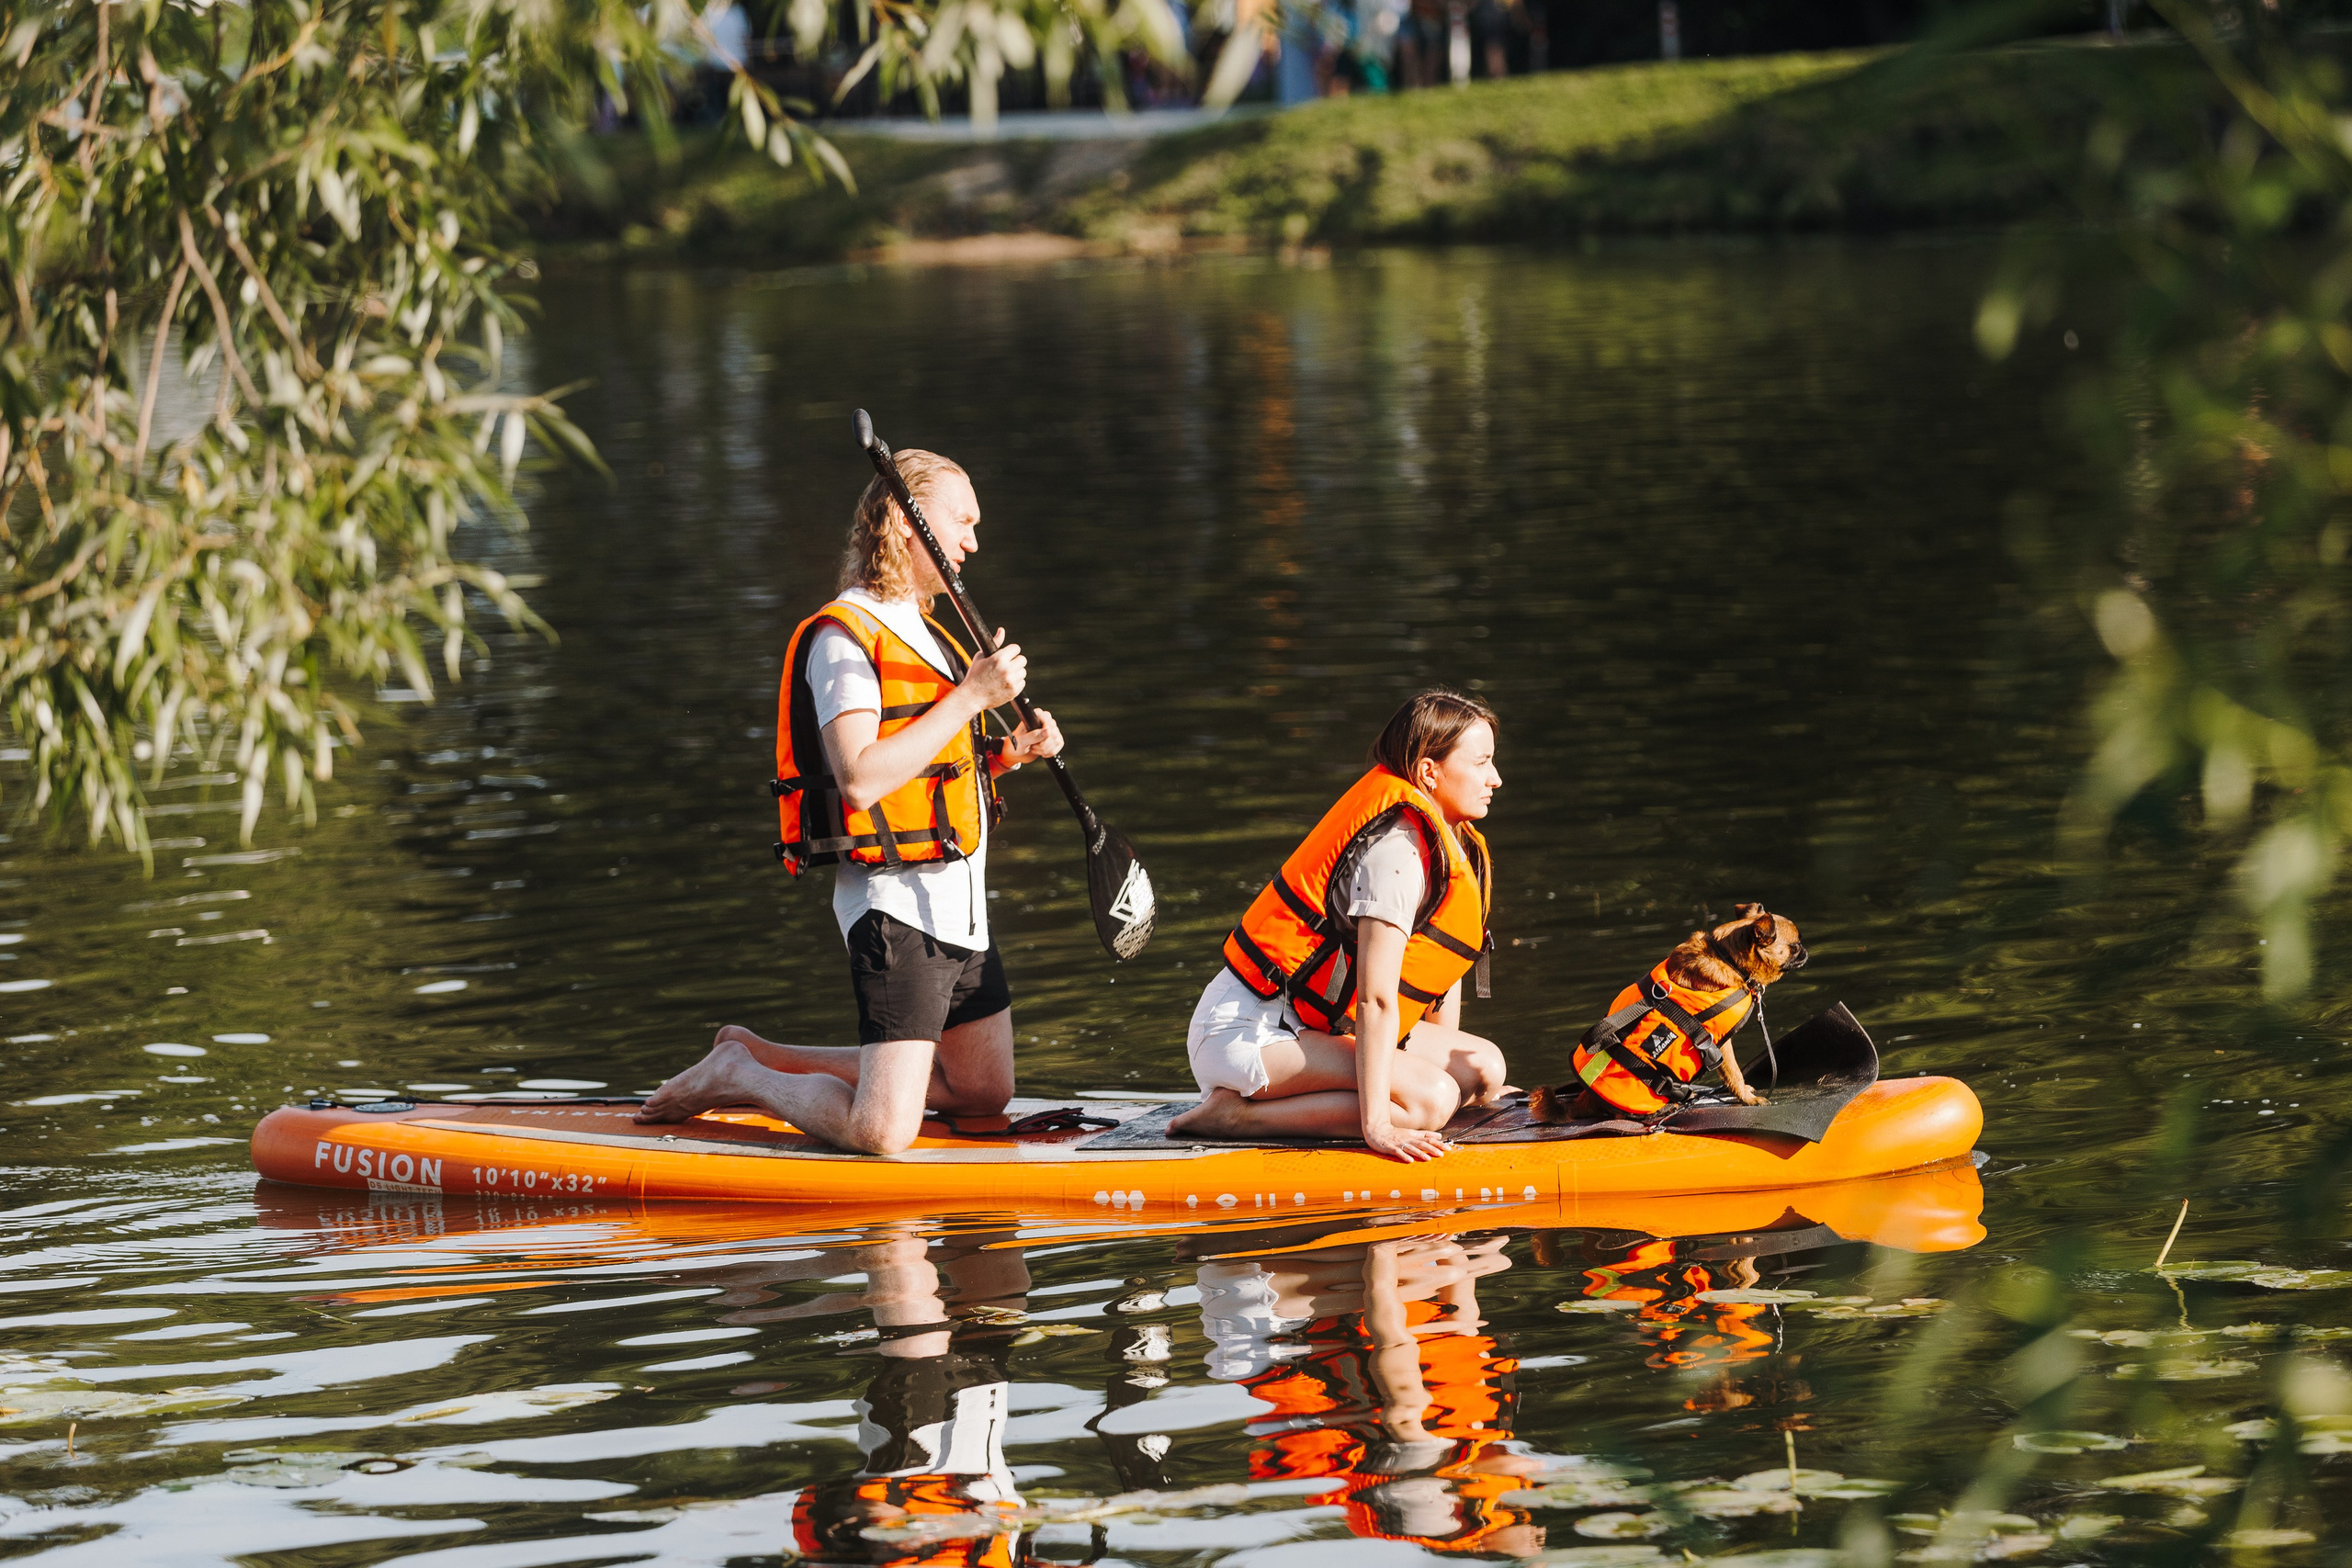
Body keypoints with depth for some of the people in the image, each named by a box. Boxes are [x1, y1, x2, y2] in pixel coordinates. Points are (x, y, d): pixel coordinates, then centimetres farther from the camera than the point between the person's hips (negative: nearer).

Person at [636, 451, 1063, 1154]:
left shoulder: (919, 632, 18)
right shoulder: (844, 638, -14)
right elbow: (860, 779, -26)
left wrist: (1005, 752, 7)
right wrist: (970, 697, -23)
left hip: (957, 905, 10)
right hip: (897, 905, -10)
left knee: (983, 1094, 20)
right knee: (880, 1134, -18)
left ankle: (762, 1056, 25)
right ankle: (739, 1077, 8)